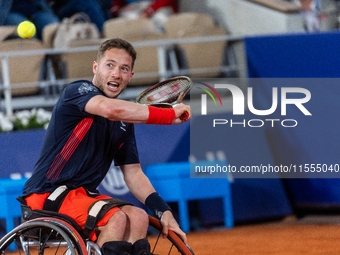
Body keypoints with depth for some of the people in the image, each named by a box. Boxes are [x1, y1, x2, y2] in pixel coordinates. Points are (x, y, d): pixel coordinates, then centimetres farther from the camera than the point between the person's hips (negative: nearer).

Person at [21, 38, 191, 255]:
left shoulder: (124, 123, 14)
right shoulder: (77, 91, -10)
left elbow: (133, 172, 15)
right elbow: (111, 109, -31)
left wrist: (165, 212, 1)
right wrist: (170, 115, -25)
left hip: (83, 195, 7)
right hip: (47, 196, -7)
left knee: (138, 217, -16)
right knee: (116, 217, -27)